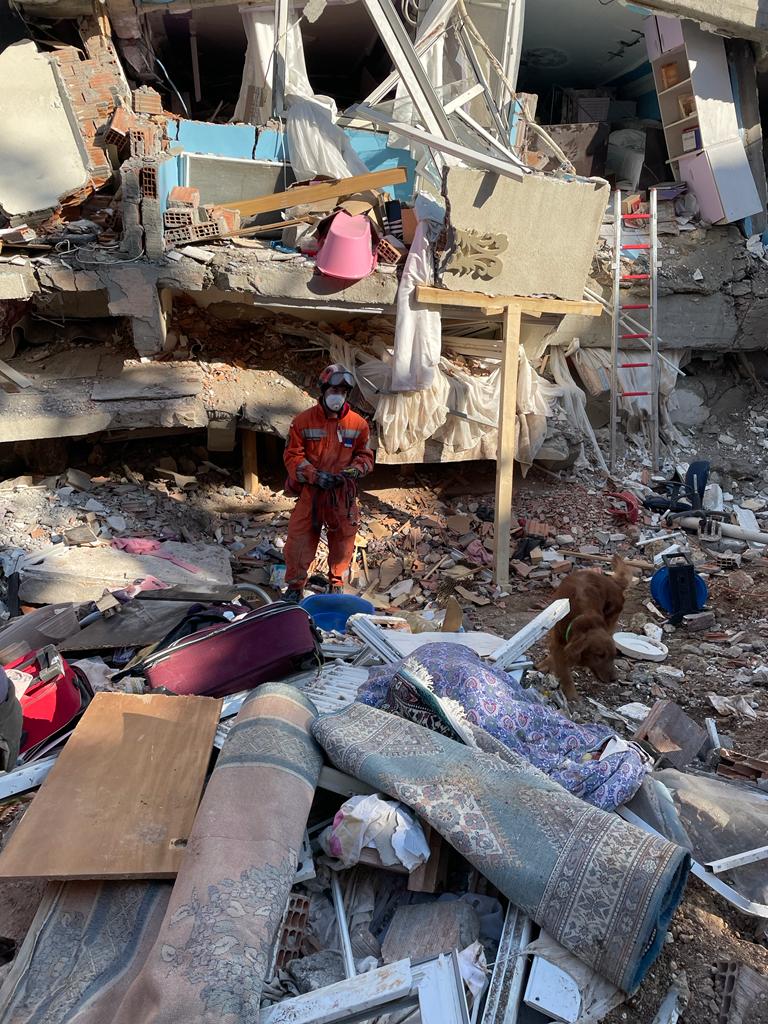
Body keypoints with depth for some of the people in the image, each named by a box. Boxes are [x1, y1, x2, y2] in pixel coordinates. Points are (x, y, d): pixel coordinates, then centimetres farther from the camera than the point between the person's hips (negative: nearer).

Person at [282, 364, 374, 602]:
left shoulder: (358, 424, 0)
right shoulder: (303, 421, -5)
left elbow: (365, 456, 9)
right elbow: (292, 456, -3)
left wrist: (353, 471, -11)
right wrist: (314, 475, -16)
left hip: (344, 493, 2)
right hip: (310, 492, -1)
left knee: (343, 540, 12)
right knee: (300, 538, 0)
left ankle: (336, 582, 35)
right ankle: (295, 586, 17)